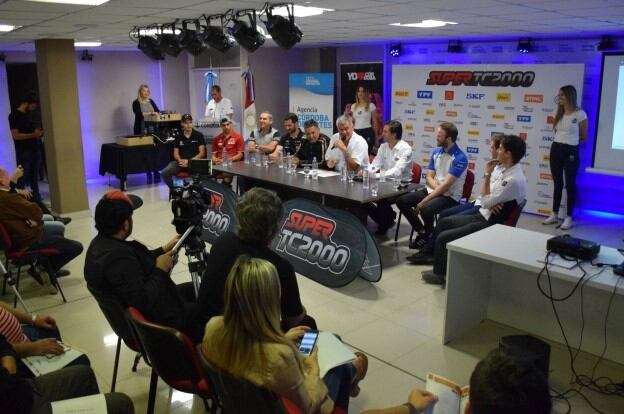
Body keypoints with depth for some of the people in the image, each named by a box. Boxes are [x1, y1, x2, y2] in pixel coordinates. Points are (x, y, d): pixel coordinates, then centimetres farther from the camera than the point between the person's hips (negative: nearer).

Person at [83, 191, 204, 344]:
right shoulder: (116, 257, -33)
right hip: (153, 321, -10)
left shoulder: (100, 242, -3)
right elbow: (143, 302, -32)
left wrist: (164, 250, 10)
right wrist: (160, 270, -20)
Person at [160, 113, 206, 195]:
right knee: (164, 173, -19)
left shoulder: (199, 135, 2)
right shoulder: (178, 137, 12)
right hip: (180, 161, 3)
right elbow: (175, 153, 12)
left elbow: (202, 153, -4)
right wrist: (180, 160, -12)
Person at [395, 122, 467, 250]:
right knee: (401, 201, -6)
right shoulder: (436, 152, 6)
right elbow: (429, 177, 6)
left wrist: (424, 201, -22)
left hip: (450, 196, -7)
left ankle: (427, 237, -4)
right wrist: (439, 188, -17)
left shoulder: (460, 158, -17)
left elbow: (446, 184, -21)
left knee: (425, 209, -34)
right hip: (433, 190, 8)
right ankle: (422, 231, 7)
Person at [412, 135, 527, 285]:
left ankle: (439, 274, 12)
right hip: (483, 215, 10)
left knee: (443, 238, -9)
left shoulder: (513, 180, -26)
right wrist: (490, 202, -14)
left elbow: (485, 202, -22)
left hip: (489, 224, -10)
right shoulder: (508, 171, 4)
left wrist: (487, 174, -17)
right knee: (443, 222, 15)